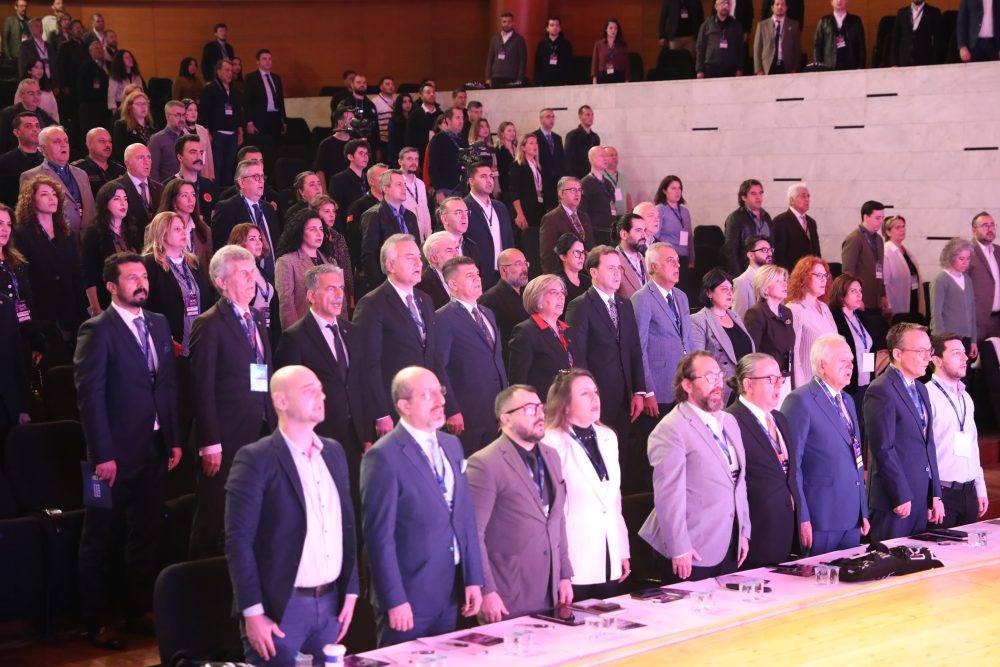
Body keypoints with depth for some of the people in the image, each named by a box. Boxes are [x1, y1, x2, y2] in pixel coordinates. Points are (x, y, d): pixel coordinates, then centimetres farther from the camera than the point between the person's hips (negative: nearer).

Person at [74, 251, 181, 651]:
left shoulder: (158, 324, 10)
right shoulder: (98, 330, -11)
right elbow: (90, 396, -14)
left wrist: (174, 439, 8)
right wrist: (102, 454, -17)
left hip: (155, 448, 6)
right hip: (116, 452, -6)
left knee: (147, 534, 13)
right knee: (100, 540, 6)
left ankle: (140, 610, 26)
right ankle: (97, 621, 16)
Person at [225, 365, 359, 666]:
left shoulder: (333, 452, 10)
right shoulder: (255, 459, -10)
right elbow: (238, 540, -12)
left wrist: (350, 591, 10)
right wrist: (252, 613, -16)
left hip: (330, 604, 6)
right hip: (280, 608, -6)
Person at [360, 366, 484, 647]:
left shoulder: (451, 445, 10)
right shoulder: (384, 456, -14)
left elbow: (466, 516, 12)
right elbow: (380, 535, -15)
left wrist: (473, 579, 7)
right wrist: (394, 600, -17)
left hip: (451, 593, 7)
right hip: (409, 596, -7)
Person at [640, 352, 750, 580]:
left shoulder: (729, 421, 15)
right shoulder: (671, 429, -13)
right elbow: (669, 494, -16)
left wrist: (744, 532, 15)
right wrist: (679, 549, -18)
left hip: (730, 548, 7)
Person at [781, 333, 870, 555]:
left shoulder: (847, 401, 18)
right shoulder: (800, 401, -10)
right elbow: (792, 464, -13)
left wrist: (864, 512, 19)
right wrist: (802, 518, -16)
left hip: (852, 520, 8)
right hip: (821, 520, -8)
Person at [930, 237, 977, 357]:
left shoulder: (967, 280, 11)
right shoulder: (940, 281, -7)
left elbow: (971, 311, 15)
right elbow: (936, 314, -11)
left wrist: (973, 340, 12)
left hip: (966, 339, 6)